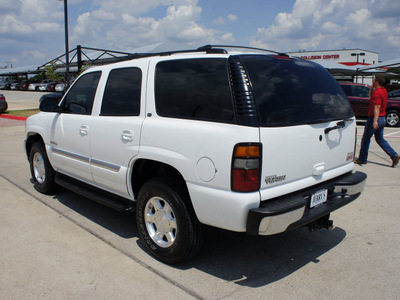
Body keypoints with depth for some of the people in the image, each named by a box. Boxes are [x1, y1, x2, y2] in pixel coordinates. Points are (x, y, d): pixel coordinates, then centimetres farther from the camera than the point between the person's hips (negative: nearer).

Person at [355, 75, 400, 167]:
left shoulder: (377, 92, -18)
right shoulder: (383, 91, 11)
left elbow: (377, 107, -26)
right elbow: (370, 96, 28)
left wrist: (375, 121, -32)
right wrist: (372, 87, 16)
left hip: (374, 118, -9)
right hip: (383, 119, 9)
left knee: (366, 138, 3)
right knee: (380, 139, 16)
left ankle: (362, 159, 12)